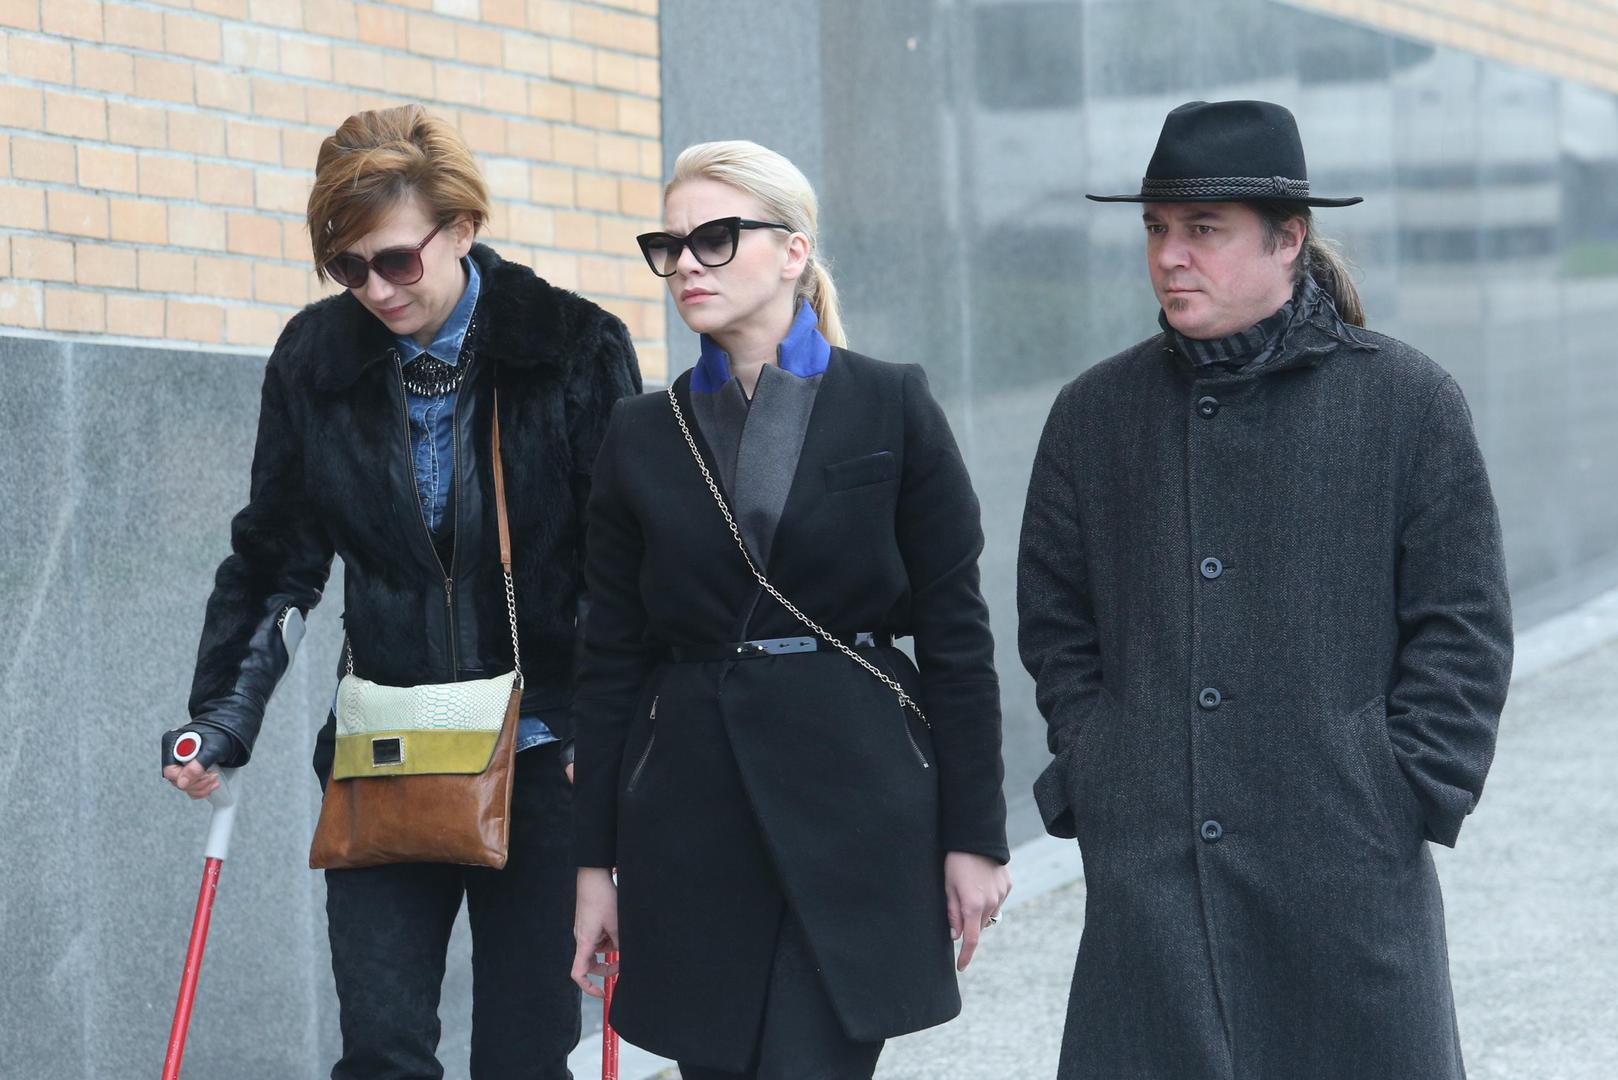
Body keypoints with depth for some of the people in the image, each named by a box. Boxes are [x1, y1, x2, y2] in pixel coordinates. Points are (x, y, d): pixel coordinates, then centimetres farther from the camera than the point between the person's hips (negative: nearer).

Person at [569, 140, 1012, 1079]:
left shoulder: (891, 408, 1)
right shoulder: (644, 436, 8)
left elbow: (955, 633, 0)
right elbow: (611, 658, 9)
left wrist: (974, 834, -3)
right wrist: (596, 861, 7)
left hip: (856, 800, -3)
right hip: (691, 816, 3)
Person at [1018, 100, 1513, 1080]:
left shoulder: (1407, 401, 1)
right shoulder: (1094, 413, 9)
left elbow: (1464, 627, 1)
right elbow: (1056, 628, 15)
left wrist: (1405, 795, -6)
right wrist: (1095, 783, 4)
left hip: (1350, 875, -2)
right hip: (1149, 877, 2)